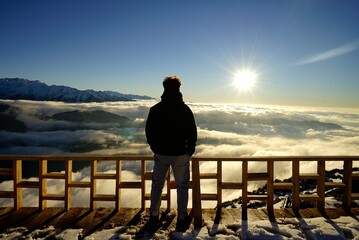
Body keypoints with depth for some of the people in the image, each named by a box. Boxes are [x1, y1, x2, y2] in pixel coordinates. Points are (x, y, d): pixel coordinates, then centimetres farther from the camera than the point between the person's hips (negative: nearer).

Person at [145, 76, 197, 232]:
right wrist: (190, 149, 8)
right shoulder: (185, 109, -9)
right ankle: (181, 219, 17)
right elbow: (192, 132, -6)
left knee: (157, 183, 19)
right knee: (182, 186, 11)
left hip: (161, 153, 2)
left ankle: (154, 215, 29)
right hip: (180, 154, -2)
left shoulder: (155, 109, -4)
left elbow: (149, 131, 2)